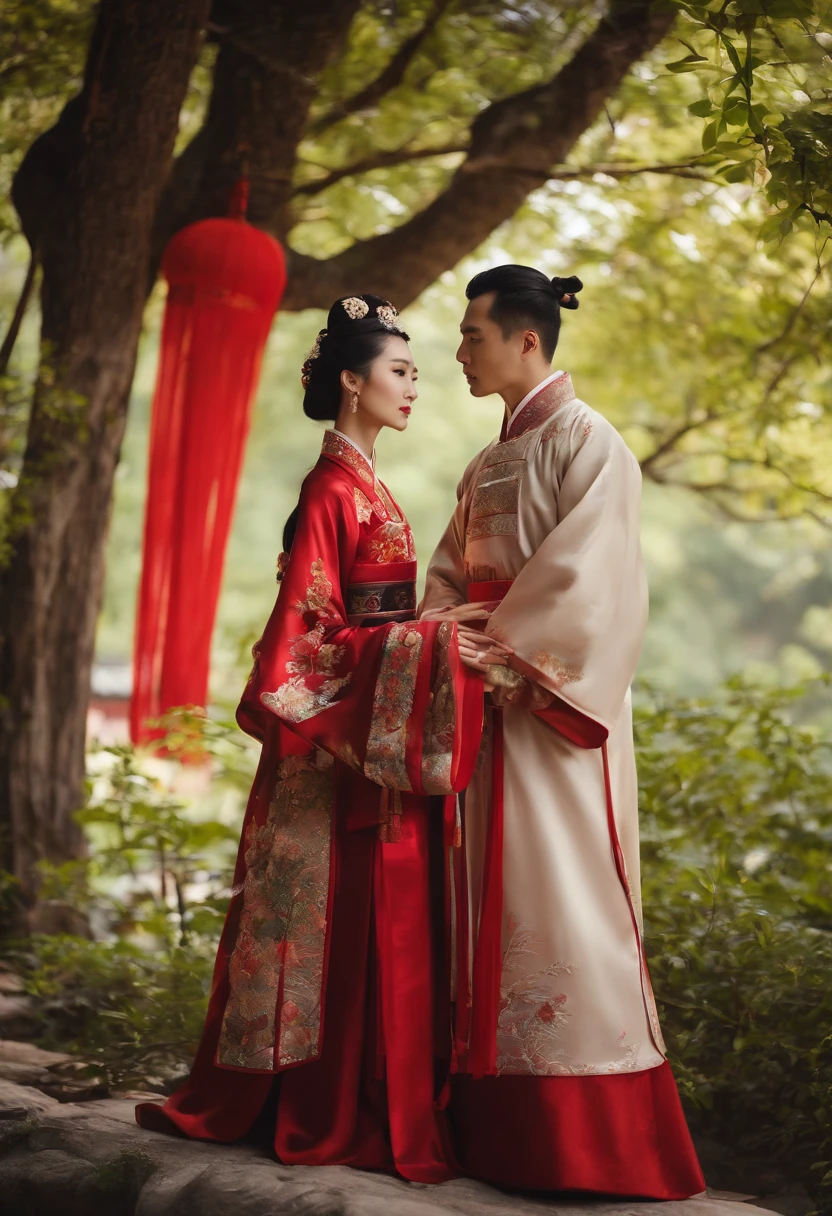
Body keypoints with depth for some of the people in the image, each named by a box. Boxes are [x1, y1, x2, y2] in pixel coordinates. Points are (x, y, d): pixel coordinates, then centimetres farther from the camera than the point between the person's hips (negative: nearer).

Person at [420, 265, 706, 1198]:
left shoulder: (587, 445, -5)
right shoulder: (487, 467, 20)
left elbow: (579, 579, -15)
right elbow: (449, 576, 17)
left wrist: (498, 648, -16)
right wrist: (438, 634, -3)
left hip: (553, 709, -8)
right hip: (488, 709, 8)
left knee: (558, 903, -10)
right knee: (497, 908, 8)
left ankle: (592, 1139, -4)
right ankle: (501, 1126, 13)